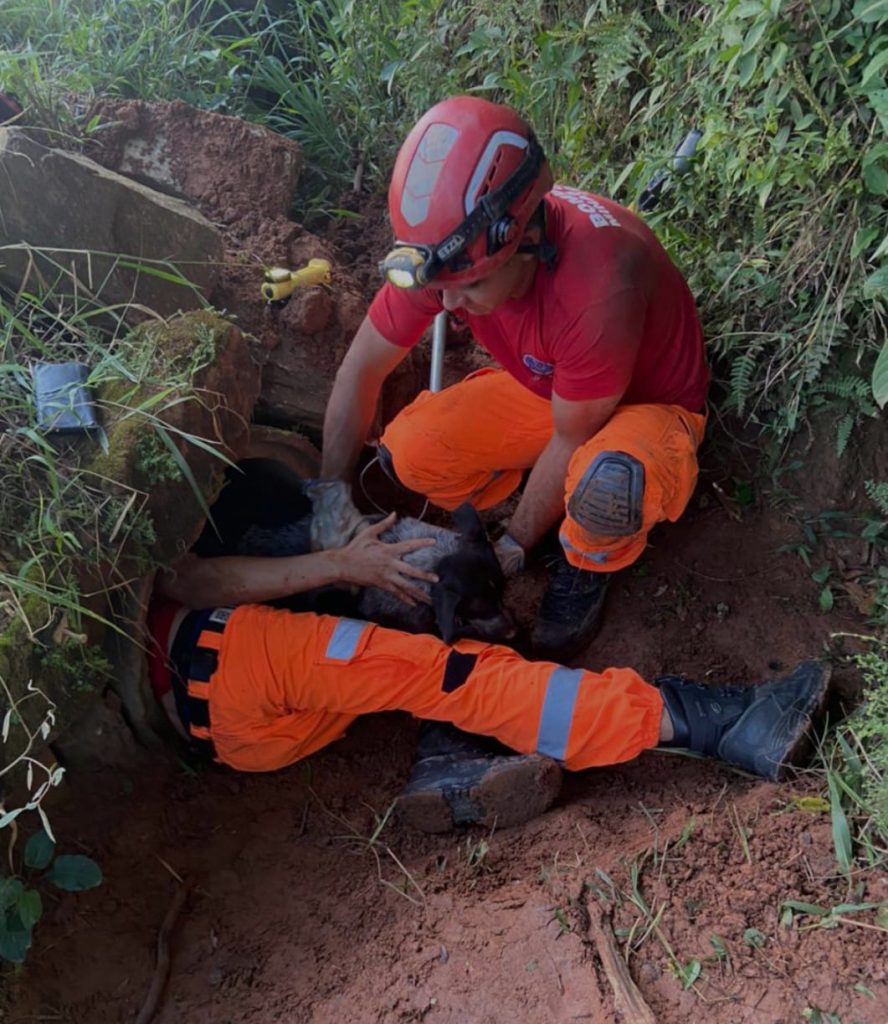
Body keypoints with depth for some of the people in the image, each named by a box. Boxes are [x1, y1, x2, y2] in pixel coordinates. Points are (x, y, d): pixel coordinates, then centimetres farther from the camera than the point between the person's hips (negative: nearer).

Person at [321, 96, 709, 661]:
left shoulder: (599, 286, -41)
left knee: (604, 482, -40)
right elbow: (360, 370, -10)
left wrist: (513, 548, -14)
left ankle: (588, 562, -4)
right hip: (542, 387, 5)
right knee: (408, 451, -18)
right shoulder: (447, 250, -23)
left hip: (648, 402, -5)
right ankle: (551, 500, 7)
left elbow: (572, 441, -26)